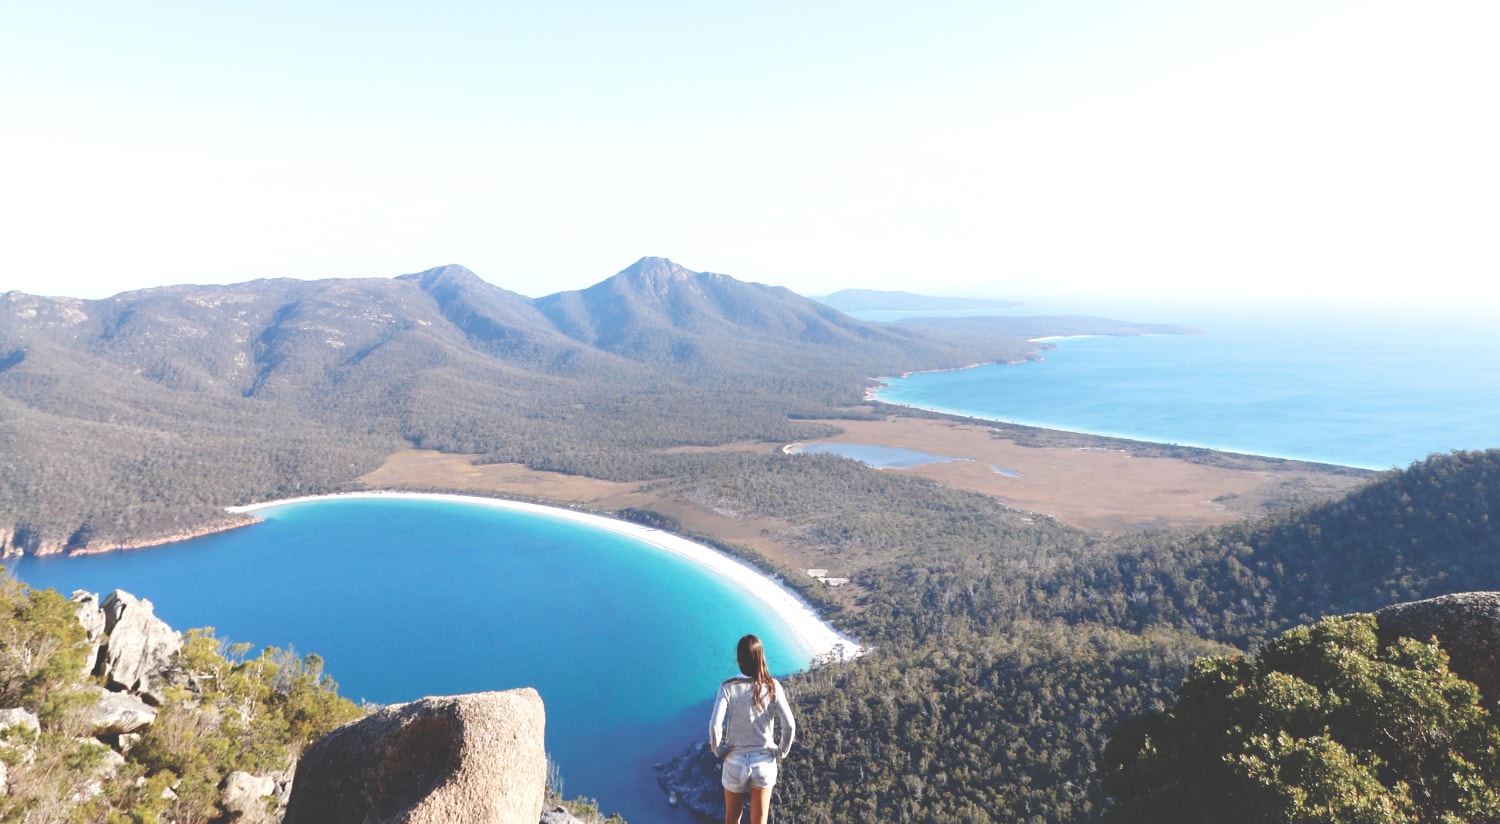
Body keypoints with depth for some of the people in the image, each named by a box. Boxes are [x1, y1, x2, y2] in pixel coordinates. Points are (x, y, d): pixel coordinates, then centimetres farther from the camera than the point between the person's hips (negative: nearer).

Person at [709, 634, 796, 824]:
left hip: (735, 761, -1)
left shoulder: (728, 687, -14)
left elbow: (714, 725, -22)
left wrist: (718, 750, -5)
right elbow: (789, 725, -16)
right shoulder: (772, 687, -11)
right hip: (764, 761, 1)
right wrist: (781, 752, -1)